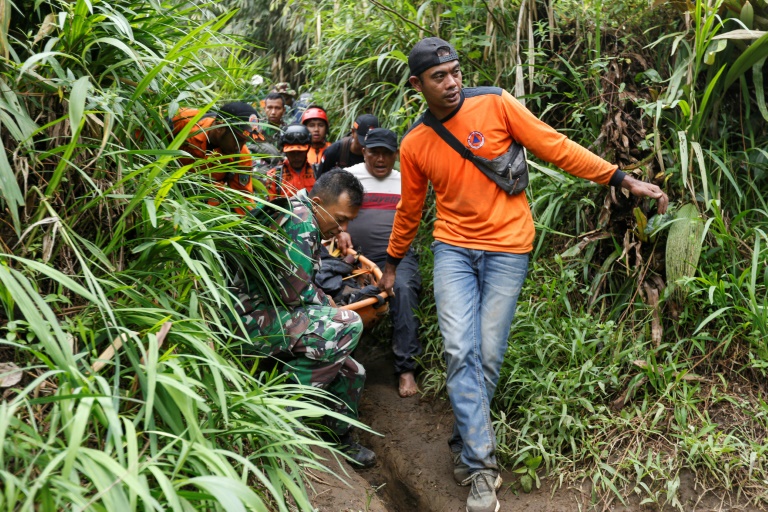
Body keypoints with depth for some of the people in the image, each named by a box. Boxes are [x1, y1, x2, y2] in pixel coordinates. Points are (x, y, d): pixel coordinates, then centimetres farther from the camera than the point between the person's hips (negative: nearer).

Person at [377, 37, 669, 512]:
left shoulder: (495, 103, -5)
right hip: (453, 248, 2)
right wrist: (392, 262, 26)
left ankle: (466, 446, 22)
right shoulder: (413, 144, 3)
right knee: (461, 352, -11)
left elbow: (556, 146, -4)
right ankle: (481, 466, -2)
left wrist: (623, 179, -7)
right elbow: (410, 209, 16)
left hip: (507, 249, -1)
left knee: (489, 356, 1)